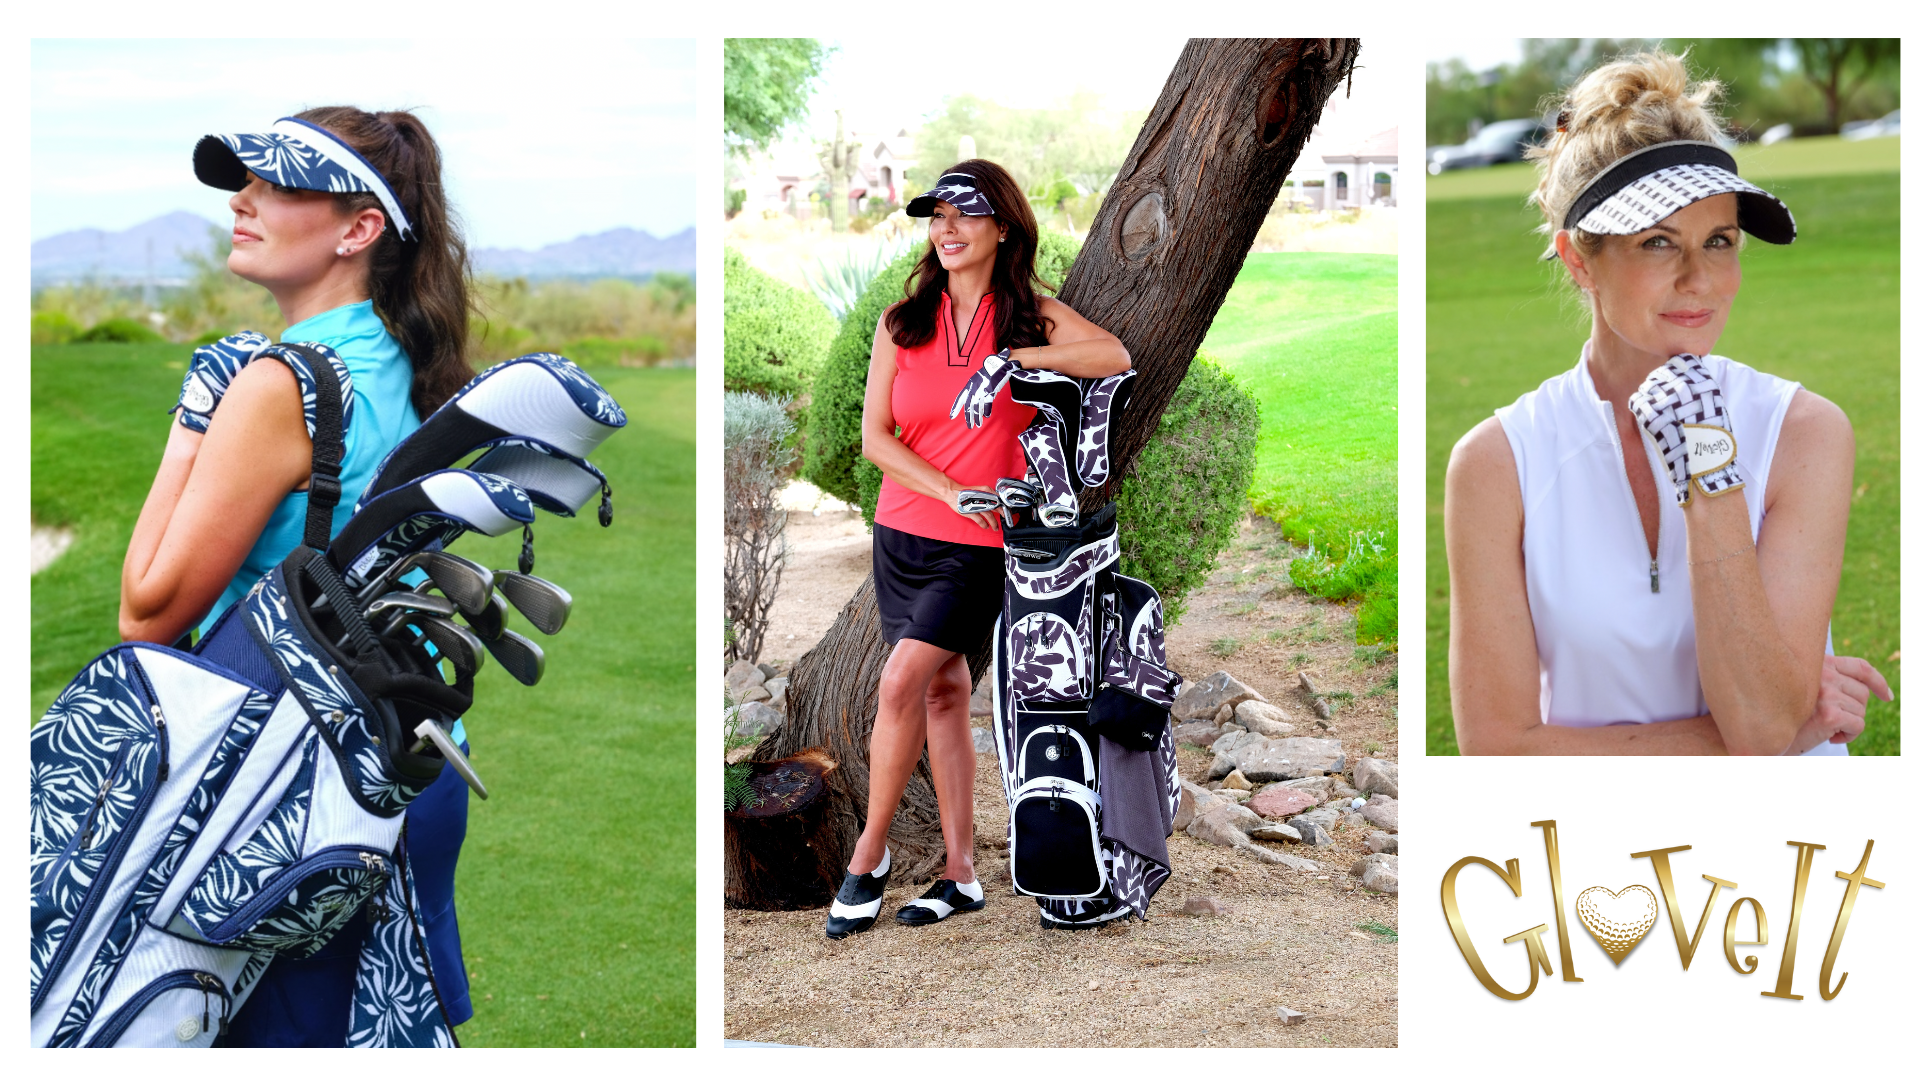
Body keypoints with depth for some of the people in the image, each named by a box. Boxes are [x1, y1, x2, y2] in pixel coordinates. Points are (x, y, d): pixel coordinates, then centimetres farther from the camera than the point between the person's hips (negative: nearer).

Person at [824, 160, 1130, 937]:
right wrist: (952, 491, -13)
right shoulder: (901, 323, 3)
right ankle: (960, 874, 15)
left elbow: (1115, 358, -20)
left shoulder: (1030, 316, -2)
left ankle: (870, 853, 1)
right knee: (942, 692, 8)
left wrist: (1012, 357, -21)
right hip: (902, 532, 4)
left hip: (979, 544, -4)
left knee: (902, 681, -15)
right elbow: (874, 437, -2)